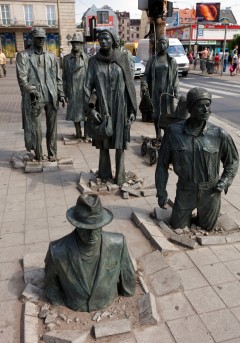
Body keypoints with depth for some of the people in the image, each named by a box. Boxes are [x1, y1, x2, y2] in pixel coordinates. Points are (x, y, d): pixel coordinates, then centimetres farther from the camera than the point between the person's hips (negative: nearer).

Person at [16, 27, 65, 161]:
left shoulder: (51, 56, 15)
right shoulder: (23, 55, 4)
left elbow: (58, 77, 14)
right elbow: (22, 78, -6)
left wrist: (61, 94, 6)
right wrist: (32, 91, -18)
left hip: (52, 97, 3)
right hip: (35, 98, -3)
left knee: (52, 127, 6)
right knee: (35, 127, 0)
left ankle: (52, 153, 17)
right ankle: (38, 155, 14)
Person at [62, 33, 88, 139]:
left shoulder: (86, 58, 2)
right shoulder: (66, 58, 8)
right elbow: (64, 76, 8)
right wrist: (65, 92, 4)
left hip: (85, 90, -2)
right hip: (72, 91, 2)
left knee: (86, 113, 2)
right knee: (74, 113, 8)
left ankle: (86, 134, 13)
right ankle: (78, 133, 21)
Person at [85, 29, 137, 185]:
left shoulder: (123, 58, -1)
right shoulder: (94, 61, 2)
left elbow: (130, 84, 0)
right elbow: (88, 85, -3)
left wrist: (132, 109, -4)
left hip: (120, 107, -1)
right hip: (102, 107, 1)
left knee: (120, 143, 3)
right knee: (103, 142, 8)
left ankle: (120, 176, 15)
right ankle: (105, 174, 21)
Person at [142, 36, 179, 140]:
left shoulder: (172, 61, 5)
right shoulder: (152, 59, 9)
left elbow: (175, 77, 1)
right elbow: (146, 74, 6)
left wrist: (176, 91, -9)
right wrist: (144, 85, -11)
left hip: (167, 90, -1)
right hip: (155, 90, 2)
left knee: (167, 112, -2)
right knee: (156, 112, 5)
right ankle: (158, 134, 14)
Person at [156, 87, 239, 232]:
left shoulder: (219, 135, -16)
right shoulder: (174, 131, -16)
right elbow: (162, 164, -7)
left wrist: (224, 182, -10)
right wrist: (161, 192, -5)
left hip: (210, 193, 0)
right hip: (185, 191, 0)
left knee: (207, 228, 20)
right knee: (177, 226, 16)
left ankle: (203, 215, 52)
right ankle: (187, 214, 47)